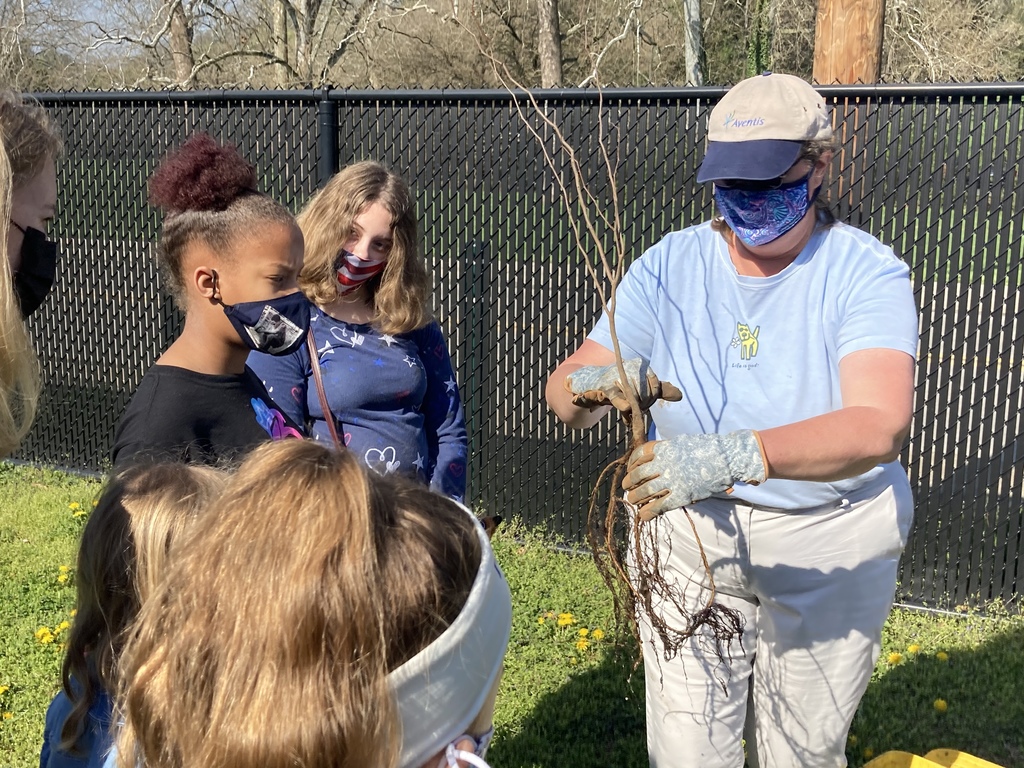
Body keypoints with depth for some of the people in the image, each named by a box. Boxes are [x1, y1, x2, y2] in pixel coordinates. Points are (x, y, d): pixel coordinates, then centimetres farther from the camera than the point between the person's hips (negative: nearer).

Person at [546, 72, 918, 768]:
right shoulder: (671, 265, -6)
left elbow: (879, 426, -31)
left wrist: (734, 454, -47)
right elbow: (565, 387, -7)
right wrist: (592, 386, -33)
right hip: (691, 531, 2)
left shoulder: (867, 273, -15)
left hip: (830, 541, -1)